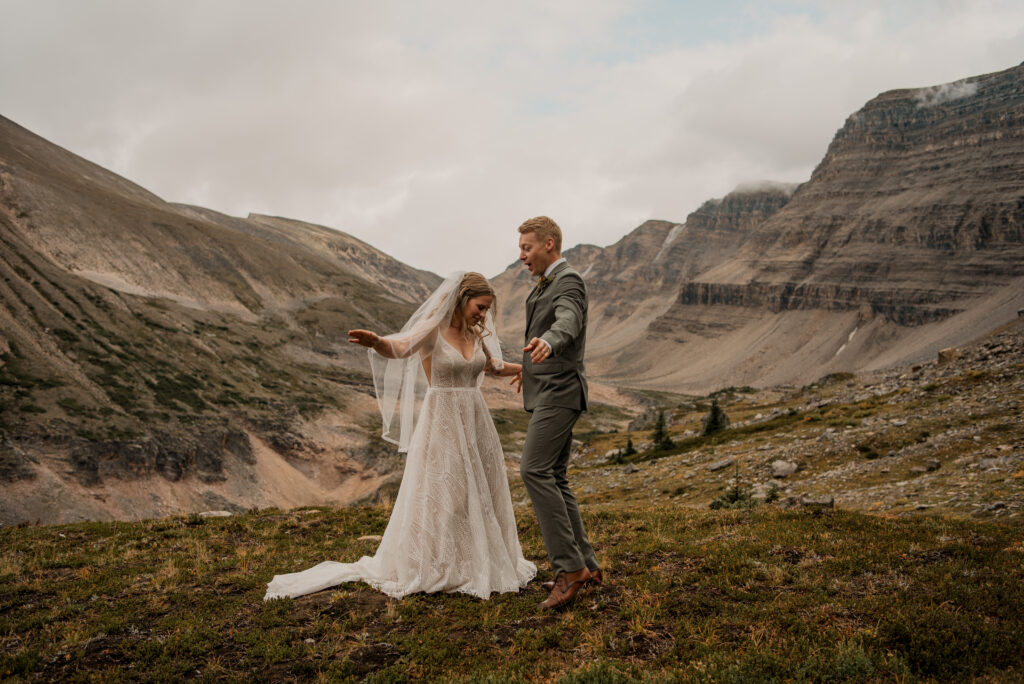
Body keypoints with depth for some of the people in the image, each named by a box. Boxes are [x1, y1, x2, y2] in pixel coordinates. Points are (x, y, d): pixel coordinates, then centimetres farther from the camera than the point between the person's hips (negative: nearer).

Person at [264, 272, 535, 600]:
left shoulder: (475, 334, 8)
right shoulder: (431, 331, -13)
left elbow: (492, 366, 27)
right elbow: (399, 347, -33)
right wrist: (376, 342, -56)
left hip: (474, 422, 7)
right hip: (441, 424, -7)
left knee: (480, 495, 13)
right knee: (439, 496, -1)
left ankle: (476, 563, 29)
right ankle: (432, 569, 13)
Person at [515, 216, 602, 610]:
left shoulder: (568, 282, -12)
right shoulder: (544, 286, 19)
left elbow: (567, 322, -34)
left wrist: (546, 343, -56)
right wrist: (529, 367, 52)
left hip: (558, 393, -10)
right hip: (547, 394, 10)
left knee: (535, 471, -19)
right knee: (553, 479, 9)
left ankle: (569, 565, -17)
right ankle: (586, 566, 13)